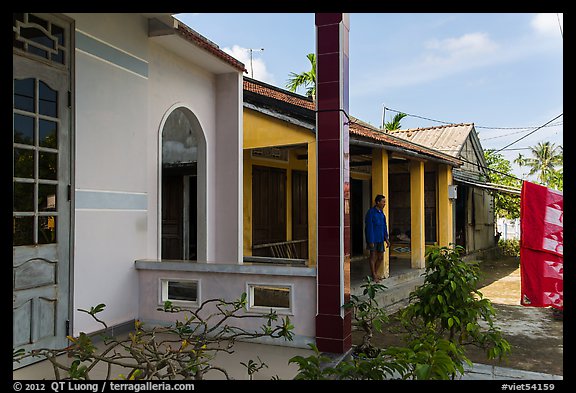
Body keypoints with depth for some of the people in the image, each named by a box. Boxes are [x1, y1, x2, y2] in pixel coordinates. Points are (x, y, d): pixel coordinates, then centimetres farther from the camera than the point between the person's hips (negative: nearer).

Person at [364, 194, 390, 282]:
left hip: (380, 239, 7)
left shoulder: (381, 212, 9)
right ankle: (373, 275, 13)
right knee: (373, 256, 3)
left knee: (381, 257, 11)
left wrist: (386, 238, 11)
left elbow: (384, 226, 15)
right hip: (373, 239, -7)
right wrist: (370, 241, -18)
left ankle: (376, 273, 26)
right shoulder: (371, 212, -14)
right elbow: (369, 228, -16)